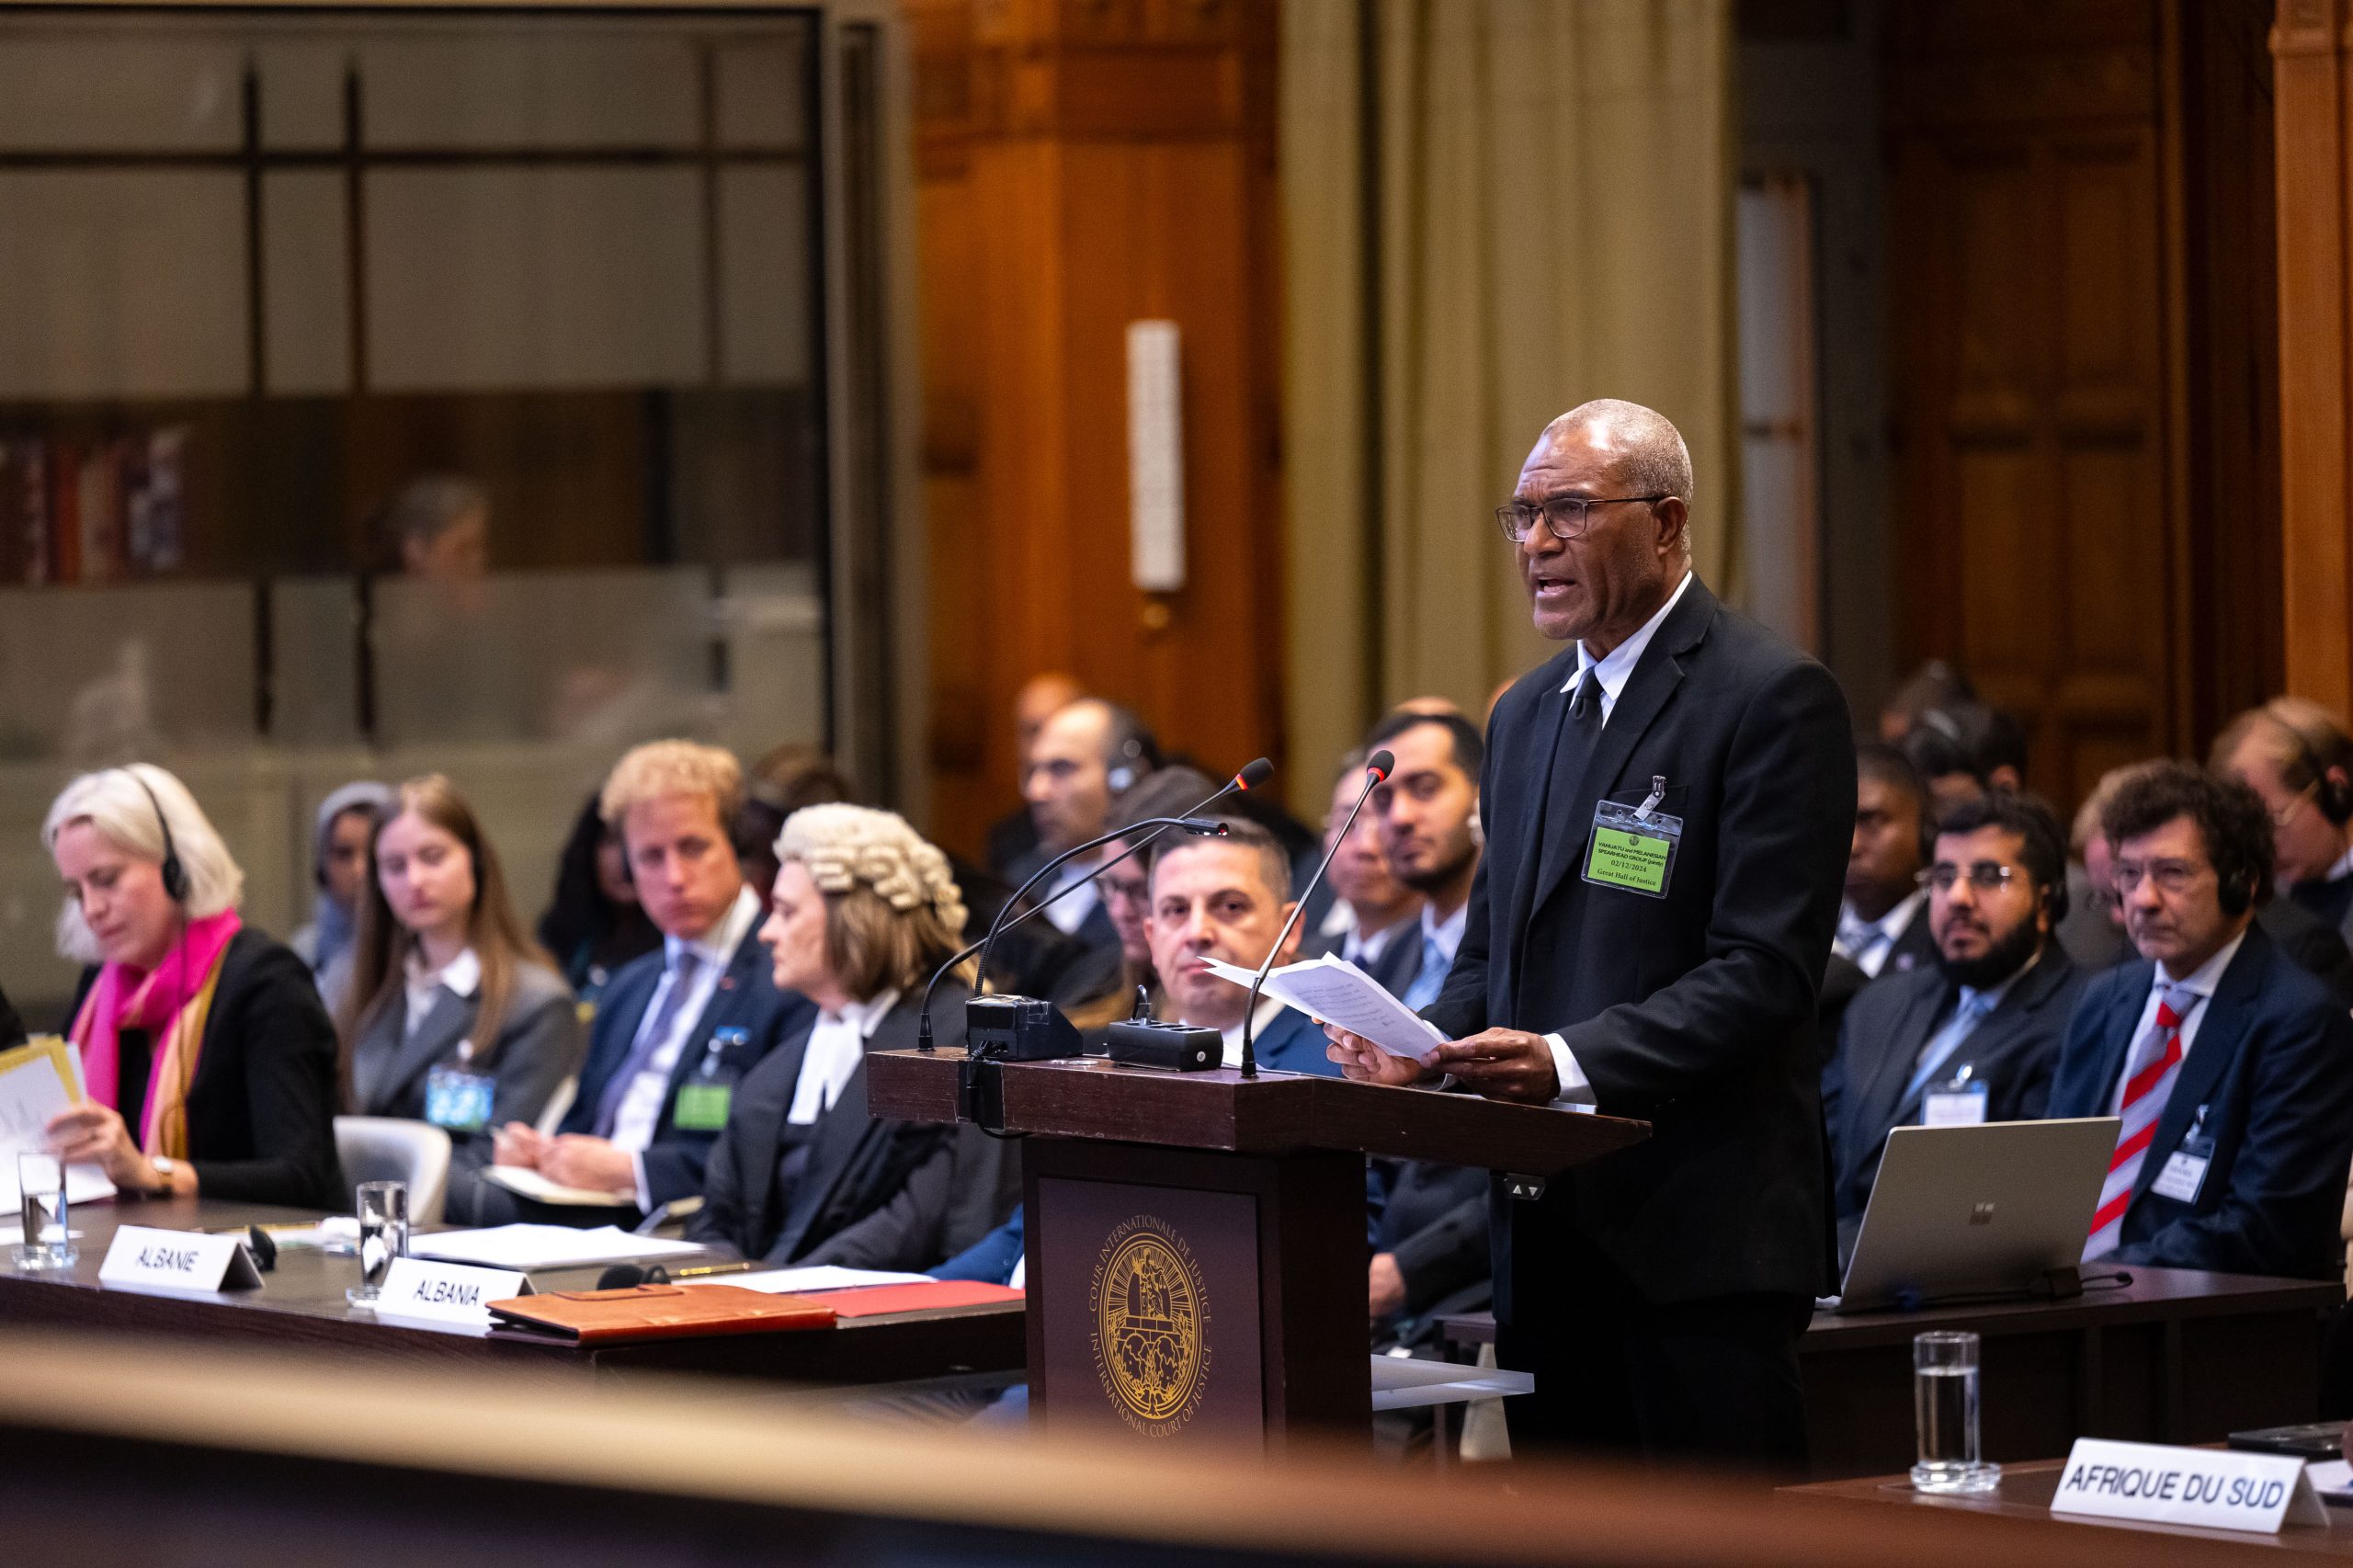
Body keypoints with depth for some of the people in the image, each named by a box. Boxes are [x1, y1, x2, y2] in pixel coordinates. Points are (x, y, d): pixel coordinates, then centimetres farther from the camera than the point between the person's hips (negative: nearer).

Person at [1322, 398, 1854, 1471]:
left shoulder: (1772, 698, -8)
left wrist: (1570, 1060, -25)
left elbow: (1763, 970, -15)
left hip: (1698, 1232, -8)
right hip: (1549, 1231, 8)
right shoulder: (1526, 714, 19)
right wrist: (1422, 1048, 1)